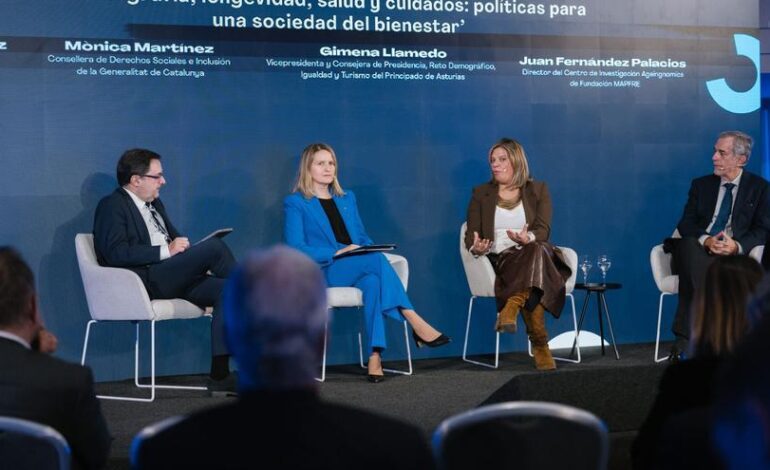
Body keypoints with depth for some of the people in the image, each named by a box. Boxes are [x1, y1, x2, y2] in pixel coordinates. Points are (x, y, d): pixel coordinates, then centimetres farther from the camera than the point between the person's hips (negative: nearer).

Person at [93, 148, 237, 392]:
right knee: (214, 246, -23)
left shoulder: (155, 204, 25)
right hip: (144, 282, -8)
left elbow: (175, 239, 32)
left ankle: (219, 374, -21)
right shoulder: (112, 206, -1)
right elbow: (116, 253, -15)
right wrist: (165, 251, -18)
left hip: (173, 279, 8)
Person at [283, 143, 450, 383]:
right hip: (322, 272, -5)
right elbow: (295, 249, -6)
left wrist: (367, 249, -3)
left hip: (358, 269, 5)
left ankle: (375, 356, -44)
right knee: (377, 259, -34)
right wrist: (338, 252, -17)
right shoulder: (295, 203, 6)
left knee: (372, 282, -35)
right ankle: (415, 322, -37)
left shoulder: (347, 198, 24)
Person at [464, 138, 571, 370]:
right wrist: (475, 247, -19)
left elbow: (543, 230, -1)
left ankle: (511, 308, -54)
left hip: (534, 254, 0)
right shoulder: (481, 193, 17)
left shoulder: (538, 190, 14)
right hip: (498, 260, 0)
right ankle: (540, 345, -45)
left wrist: (528, 238, -27)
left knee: (536, 251, -40)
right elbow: (471, 234, 8)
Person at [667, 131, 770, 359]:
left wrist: (737, 245, -19)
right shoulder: (701, 185, 19)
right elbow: (686, 224, 9)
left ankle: (685, 337, -38)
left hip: (733, 255, -2)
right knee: (690, 246, -36)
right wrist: (705, 241, -15)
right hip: (697, 253, 2)